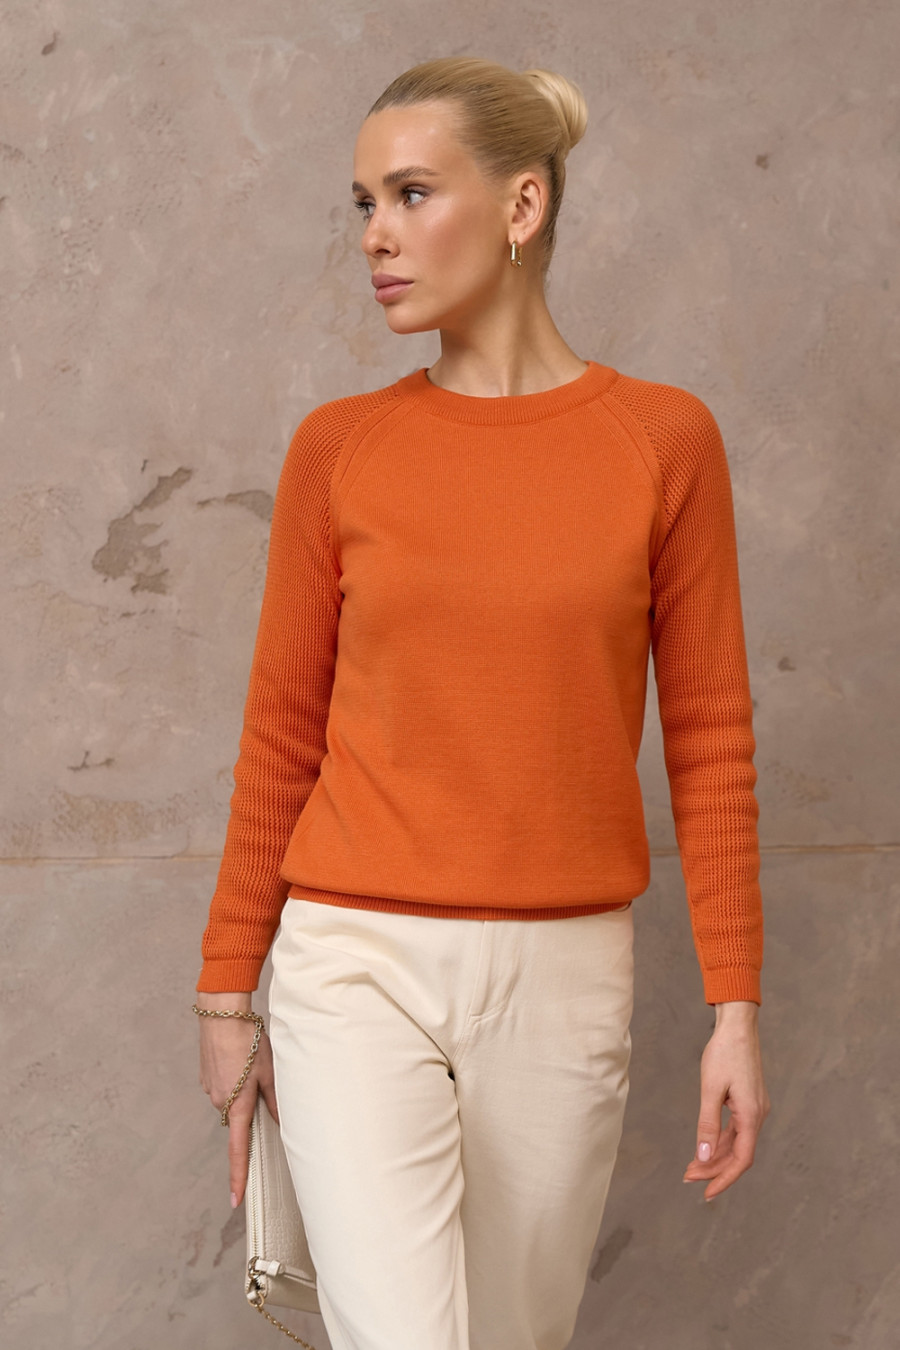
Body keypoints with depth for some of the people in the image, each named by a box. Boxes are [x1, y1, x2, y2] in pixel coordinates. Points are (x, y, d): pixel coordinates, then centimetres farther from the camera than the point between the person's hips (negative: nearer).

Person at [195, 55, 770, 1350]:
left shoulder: (663, 439, -1)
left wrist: (736, 1007, -1)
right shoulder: (338, 449, 0)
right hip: (361, 965, -1)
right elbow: (281, 733, 5)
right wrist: (226, 995, 7)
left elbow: (708, 734, 1)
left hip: (563, 976, 1)